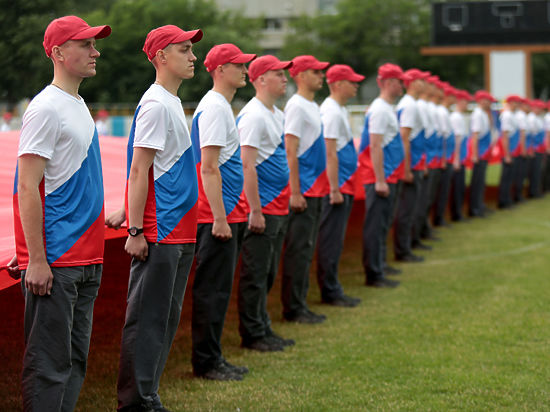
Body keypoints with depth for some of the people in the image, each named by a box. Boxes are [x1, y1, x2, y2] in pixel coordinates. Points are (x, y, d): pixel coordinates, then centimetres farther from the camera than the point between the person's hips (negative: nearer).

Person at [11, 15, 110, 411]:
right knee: (50, 362, -5)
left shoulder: (79, 106, 16)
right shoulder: (46, 108, -12)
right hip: (55, 261, -9)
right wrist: (36, 260, -20)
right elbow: (27, 189, -17)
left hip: (86, 260, 9)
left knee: (75, 359, 13)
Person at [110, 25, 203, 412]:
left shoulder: (173, 103, 17)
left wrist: (130, 213, 17)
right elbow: (138, 171, -17)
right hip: (159, 234, -10)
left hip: (180, 232, 10)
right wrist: (136, 231, -19)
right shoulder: (156, 104, -13)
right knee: (147, 320, -5)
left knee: (167, 319, 13)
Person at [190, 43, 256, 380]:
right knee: (213, 290, -4)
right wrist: (219, 217, -22)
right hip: (218, 216, -10)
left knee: (220, 289, 13)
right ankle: (206, 362, 2)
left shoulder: (224, 107, 17)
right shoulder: (214, 108, -14)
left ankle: (214, 358, 20)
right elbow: (208, 168, -20)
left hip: (229, 214, 10)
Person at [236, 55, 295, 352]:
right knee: (255, 274, -2)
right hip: (262, 209, -10)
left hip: (278, 208, 10)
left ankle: (263, 329, 24)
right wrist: (255, 210, -21)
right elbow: (247, 165, -19)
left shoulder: (277, 115, 15)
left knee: (268, 273, 15)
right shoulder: (253, 116, -15)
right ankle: (252, 335, 5)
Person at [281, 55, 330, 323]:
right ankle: (293, 308, -1)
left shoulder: (312, 106, 17)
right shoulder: (296, 106, -12)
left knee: (306, 248, 12)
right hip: (303, 189, -10)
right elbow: (290, 152, -17)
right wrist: (295, 192, -21)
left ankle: (300, 304, 19)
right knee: (298, 249, -6)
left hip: (316, 189, 10)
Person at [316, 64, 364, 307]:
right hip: (336, 186, -10)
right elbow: (330, 154, -19)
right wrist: (335, 189, -21)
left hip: (344, 186, 10)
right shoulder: (331, 112, -14)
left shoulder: (340, 110, 17)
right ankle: (330, 292, 0)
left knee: (335, 240, 13)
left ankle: (333, 290, 18)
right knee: (331, 240, -4)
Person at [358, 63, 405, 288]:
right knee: (376, 225, -6)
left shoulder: (387, 109, 16)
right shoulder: (380, 110, -15)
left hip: (387, 177, 10)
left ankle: (377, 269, 21)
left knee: (381, 225, 14)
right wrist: (380, 180, -22)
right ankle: (373, 274, -4)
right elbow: (375, 146, -20)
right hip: (380, 177, -10)